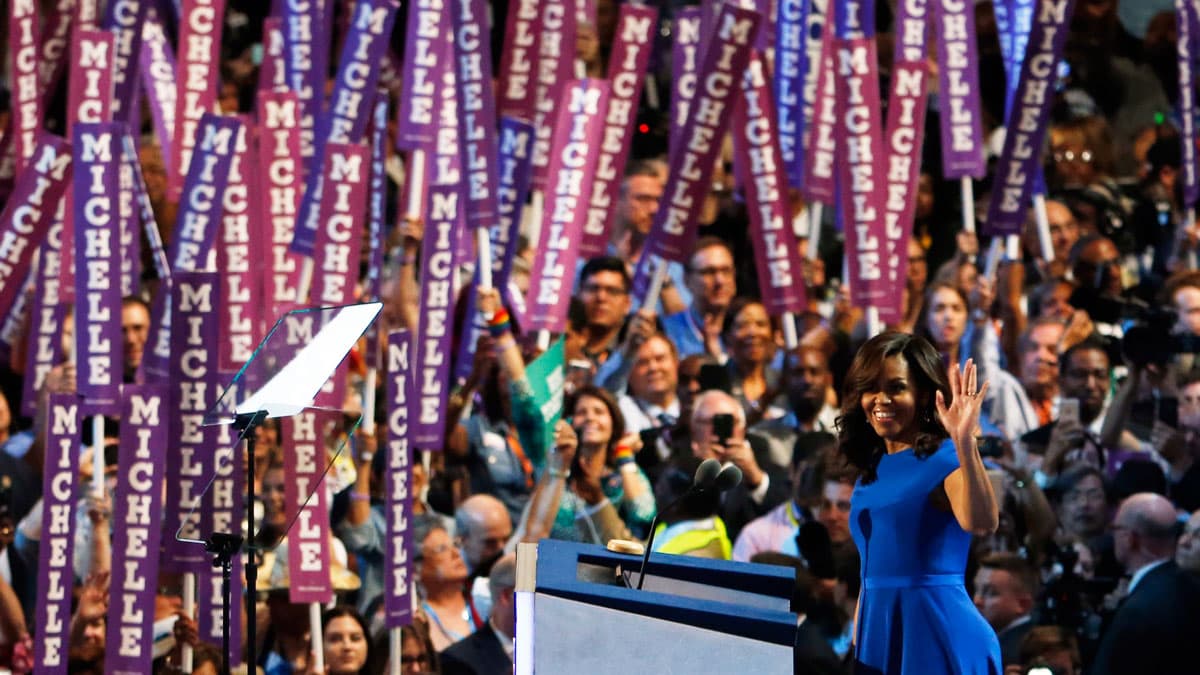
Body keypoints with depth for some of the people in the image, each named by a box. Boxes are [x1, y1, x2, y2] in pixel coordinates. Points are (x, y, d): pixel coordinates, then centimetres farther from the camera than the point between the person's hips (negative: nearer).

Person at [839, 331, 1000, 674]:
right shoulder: (872, 470, 13)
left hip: (940, 636, -7)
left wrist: (966, 445, -41)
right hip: (879, 639, 7)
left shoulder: (945, 461, -8)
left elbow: (981, 523, -29)